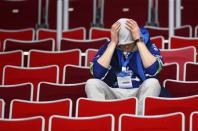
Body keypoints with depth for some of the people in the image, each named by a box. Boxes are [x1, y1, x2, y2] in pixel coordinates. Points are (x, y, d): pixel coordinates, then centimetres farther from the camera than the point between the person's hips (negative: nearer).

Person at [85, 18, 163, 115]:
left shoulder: (147, 46, -2)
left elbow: (153, 70, -22)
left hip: (141, 94, -1)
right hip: (113, 95, 1)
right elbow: (97, 74, -17)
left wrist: (139, 40, -19)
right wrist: (113, 43, -17)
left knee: (153, 83, -31)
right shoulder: (108, 47, 1)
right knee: (92, 83, -24)